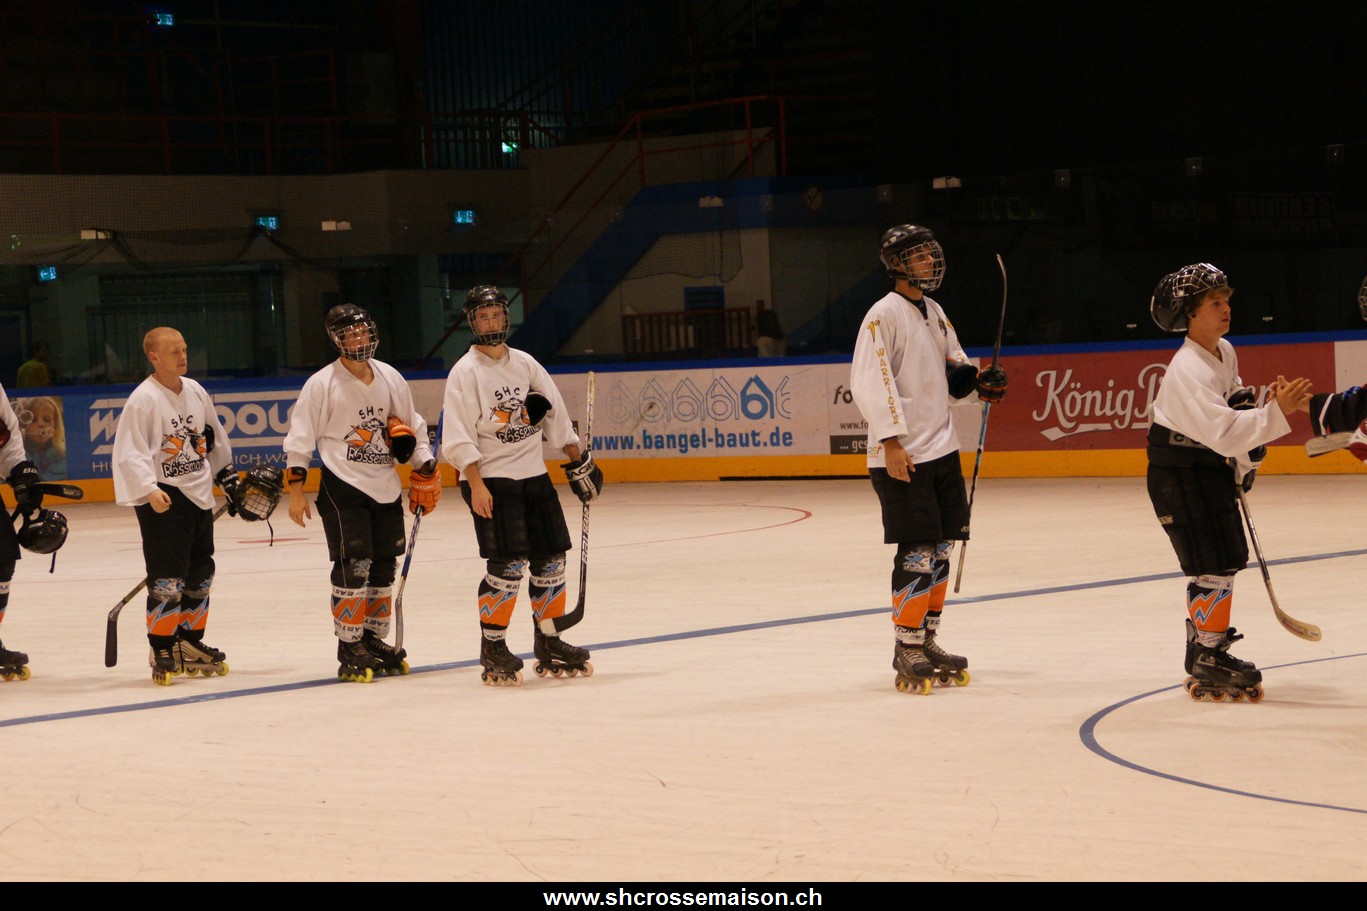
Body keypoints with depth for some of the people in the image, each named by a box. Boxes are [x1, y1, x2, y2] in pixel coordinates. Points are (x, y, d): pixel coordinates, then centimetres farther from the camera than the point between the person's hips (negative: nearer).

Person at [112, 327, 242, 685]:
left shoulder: (195, 392, 10)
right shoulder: (143, 399, -13)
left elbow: (214, 439, 24)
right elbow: (129, 452, -18)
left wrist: (229, 477, 28)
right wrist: (148, 489, -30)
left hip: (199, 495, 8)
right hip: (162, 500, -8)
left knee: (200, 573, 13)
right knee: (168, 576, -11)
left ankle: (190, 644, 24)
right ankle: (161, 650, -2)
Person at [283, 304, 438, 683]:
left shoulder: (390, 378, 8)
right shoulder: (322, 384, -7)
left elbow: (412, 424, 20)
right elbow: (299, 438, -5)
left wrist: (425, 466, 12)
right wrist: (296, 488, -8)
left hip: (386, 488, 6)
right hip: (342, 486, -6)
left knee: (384, 566, 10)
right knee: (353, 567, -10)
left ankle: (374, 640, 22)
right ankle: (349, 650, -4)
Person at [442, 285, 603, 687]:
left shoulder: (525, 364, 11)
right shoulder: (465, 372, -6)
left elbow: (555, 415, 18)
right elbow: (458, 438, -12)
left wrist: (579, 461, 16)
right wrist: (476, 485, -20)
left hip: (534, 476, 6)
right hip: (490, 479, -6)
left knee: (551, 559, 6)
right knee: (509, 564, -14)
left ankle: (548, 643, 19)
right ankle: (492, 649, -3)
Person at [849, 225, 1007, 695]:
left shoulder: (933, 312, 15)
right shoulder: (884, 314, -11)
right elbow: (869, 382, -16)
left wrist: (977, 379, 4)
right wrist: (892, 441, -21)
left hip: (942, 449, 9)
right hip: (902, 455, -9)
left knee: (940, 549, 11)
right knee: (917, 552, -9)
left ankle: (927, 641, 21)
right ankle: (906, 649, 0)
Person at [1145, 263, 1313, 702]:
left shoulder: (1225, 352, 5)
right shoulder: (1188, 370, -26)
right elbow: (1222, 430, -35)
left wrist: (1245, 461, 15)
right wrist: (1276, 412, -41)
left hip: (1213, 468, 10)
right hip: (1179, 473, -10)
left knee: (1225, 561, 13)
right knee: (1212, 563, -12)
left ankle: (1206, 653, 23)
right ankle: (1207, 664, -5)